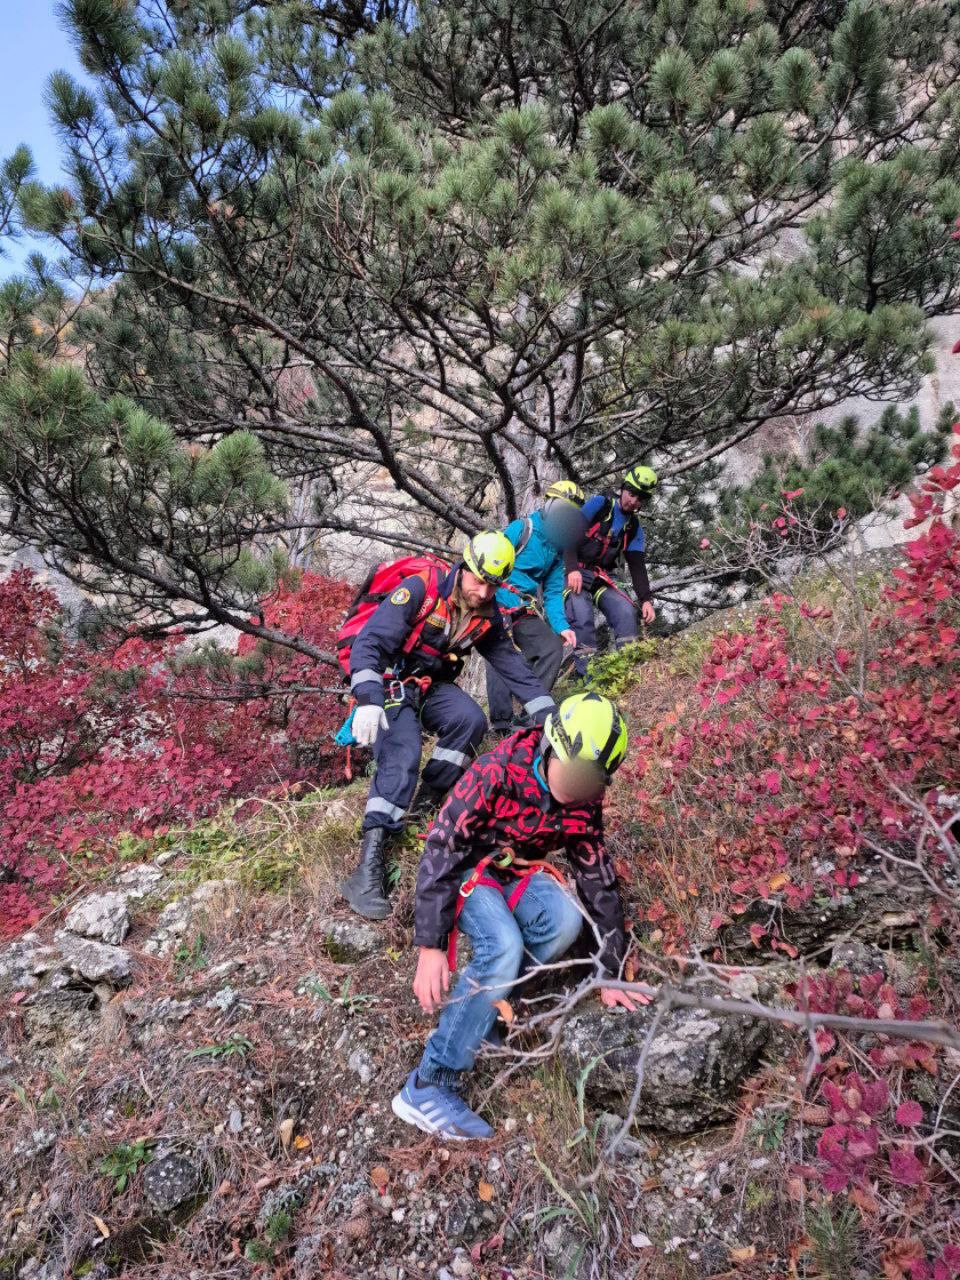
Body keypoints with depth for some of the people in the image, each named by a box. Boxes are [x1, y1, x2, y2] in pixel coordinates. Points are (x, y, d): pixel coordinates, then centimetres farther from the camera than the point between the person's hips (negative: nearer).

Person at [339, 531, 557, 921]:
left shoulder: (488, 616, -2)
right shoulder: (420, 590, -21)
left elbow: (514, 667, 4)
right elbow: (369, 643, -26)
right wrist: (367, 701, -39)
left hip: (433, 687, 5)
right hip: (390, 682, -5)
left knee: (472, 720, -25)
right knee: (402, 756, -28)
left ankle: (425, 799, -9)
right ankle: (370, 863, -34)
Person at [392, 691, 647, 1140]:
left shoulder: (586, 801, -11)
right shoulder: (495, 773, -29)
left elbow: (598, 880, -3)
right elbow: (440, 850, -28)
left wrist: (610, 975, -3)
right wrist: (430, 948, -31)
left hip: (518, 875, 5)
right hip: (466, 870, -5)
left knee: (565, 921, -27)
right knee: (504, 948, -32)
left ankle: (486, 992, -8)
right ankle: (427, 1087, -23)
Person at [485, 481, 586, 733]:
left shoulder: (557, 548, 15)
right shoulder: (520, 529, -5)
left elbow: (553, 592, 13)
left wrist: (561, 625, -2)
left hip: (525, 612, 6)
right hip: (497, 603, -6)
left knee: (553, 649, -11)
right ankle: (502, 722, -21)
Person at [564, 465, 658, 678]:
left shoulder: (635, 528, 10)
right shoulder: (600, 503, -5)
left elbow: (637, 566, 5)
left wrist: (646, 599, -8)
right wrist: (572, 569, -26)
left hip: (601, 578, 5)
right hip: (573, 572, -5)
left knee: (626, 610, -18)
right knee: (582, 615, -27)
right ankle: (586, 671, -25)